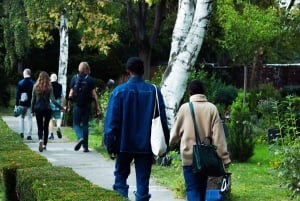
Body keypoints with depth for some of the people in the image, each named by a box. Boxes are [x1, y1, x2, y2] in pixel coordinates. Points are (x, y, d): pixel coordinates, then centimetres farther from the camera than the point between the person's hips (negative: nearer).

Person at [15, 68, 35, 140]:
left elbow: (17, 94, -3)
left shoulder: (20, 83, -4)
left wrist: (17, 104, 1)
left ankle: (22, 132, 8)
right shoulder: (33, 83, -3)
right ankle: (29, 135, 0)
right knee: (29, 119, 4)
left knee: (22, 117, 18)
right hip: (30, 104, 0)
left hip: (22, 104, 0)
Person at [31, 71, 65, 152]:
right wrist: (60, 107, -8)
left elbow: (33, 100, 3)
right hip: (47, 109, -1)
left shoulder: (35, 87, -2)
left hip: (38, 109, 1)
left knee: (40, 127, 5)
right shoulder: (49, 88, -8)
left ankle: (40, 139, -22)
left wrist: (33, 110, 12)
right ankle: (44, 144, 17)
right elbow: (53, 100, -13)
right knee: (46, 127, 14)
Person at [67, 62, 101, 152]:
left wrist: (69, 105, 9)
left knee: (76, 124, 9)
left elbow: (71, 93, 2)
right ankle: (85, 146, 7)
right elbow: (93, 94, -4)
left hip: (77, 105, 0)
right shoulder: (90, 79, -2)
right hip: (87, 105, 0)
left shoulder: (74, 78, 1)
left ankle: (80, 137, -20)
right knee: (85, 124, 8)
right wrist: (97, 106, 1)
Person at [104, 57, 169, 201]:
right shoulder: (154, 91, -2)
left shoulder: (119, 91, -7)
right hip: (146, 144, 1)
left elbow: (112, 120, -6)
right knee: (143, 180, 7)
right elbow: (162, 119, 1)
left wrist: (110, 144, 0)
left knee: (121, 175, 14)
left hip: (124, 143, -1)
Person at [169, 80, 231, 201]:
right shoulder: (212, 108, -2)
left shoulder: (184, 108, -4)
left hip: (189, 156, -3)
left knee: (192, 189, -3)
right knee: (201, 188, 17)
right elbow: (218, 136, -5)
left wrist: (169, 146, 26)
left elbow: (175, 132, 7)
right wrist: (225, 158, -3)